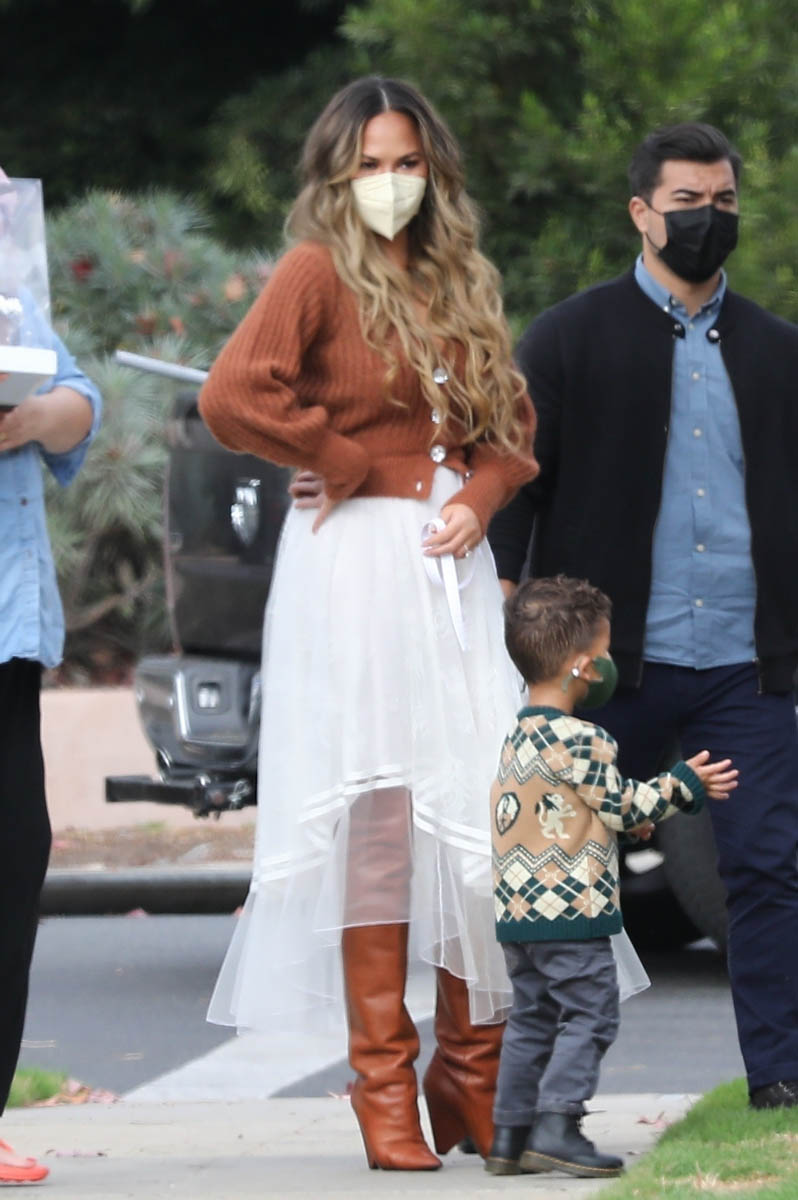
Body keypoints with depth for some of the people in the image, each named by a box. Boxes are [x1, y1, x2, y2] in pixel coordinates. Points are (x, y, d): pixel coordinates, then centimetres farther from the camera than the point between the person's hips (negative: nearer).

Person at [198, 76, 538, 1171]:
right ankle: (385, 1095, 0)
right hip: (356, 562, -5)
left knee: (486, 817, -1)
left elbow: (513, 425, 22)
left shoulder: (460, 284, 17)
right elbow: (231, 397, -17)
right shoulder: (320, 272, -3)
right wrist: (354, 466, -6)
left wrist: (478, 498, 1)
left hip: (455, 567, 5)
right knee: (376, 823, -5)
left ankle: (473, 1081, 8)